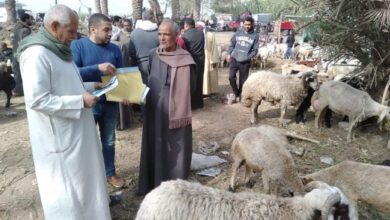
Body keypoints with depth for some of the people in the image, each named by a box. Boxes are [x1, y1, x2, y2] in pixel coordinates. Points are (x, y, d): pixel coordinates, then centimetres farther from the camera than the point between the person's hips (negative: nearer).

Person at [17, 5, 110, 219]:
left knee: (81, 180, 22)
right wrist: (80, 101, -23)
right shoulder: (37, 54, -20)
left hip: (75, 131, 9)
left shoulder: (58, 49, 9)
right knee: (65, 187, 6)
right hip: (59, 135, -9)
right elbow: (37, 100, -25)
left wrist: (90, 86, 7)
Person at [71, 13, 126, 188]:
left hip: (110, 103, 3)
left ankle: (110, 173, 35)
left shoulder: (114, 49, -1)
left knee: (109, 141, 17)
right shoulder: (77, 46, -10)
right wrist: (98, 68, -30)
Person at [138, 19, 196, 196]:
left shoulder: (185, 59, -10)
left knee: (176, 148, 6)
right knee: (155, 147, 13)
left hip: (176, 110, -4)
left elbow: (191, 87, -4)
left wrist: (174, 94, -7)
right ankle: (154, 183, 29)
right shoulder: (153, 55, 4)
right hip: (155, 110, 4)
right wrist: (151, 94, 3)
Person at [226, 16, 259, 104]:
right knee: (231, 77, -12)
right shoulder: (238, 33, 5)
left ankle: (240, 95, 25)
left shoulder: (255, 35, -1)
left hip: (245, 62, -1)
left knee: (243, 80, 6)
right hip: (234, 59, 1)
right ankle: (235, 93, 10)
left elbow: (255, 50, -1)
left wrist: (247, 57, -13)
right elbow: (232, 44, 12)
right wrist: (229, 54, -1)